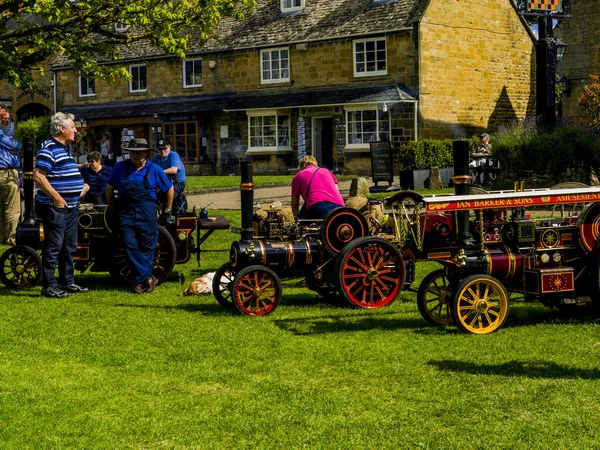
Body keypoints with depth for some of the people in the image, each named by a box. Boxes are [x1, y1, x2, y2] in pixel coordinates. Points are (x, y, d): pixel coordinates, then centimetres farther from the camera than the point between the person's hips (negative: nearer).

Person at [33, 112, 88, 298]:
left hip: (71, 206, 10)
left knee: (69, 246, 15)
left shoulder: (65, 148, 16)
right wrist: (57, 197, -21)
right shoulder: (49, 148, -14)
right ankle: (48, 286, 0)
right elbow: (38, 176, -21)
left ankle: (67, 282, 24)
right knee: (53, 247, -5)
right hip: (56, 206, -10)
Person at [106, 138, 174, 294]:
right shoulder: (120, 167, 6)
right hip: (126, 212, 1)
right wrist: (113, 209, 14)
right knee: (130, 246, -13)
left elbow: (169, 190, 14)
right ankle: (148, 278, -11)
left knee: (147, 247, 1)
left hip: (147, 213, 0)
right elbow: (109, 188, 16)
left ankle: (139, 281, 11)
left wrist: (167, 211, 15)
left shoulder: (154, 169, 4)